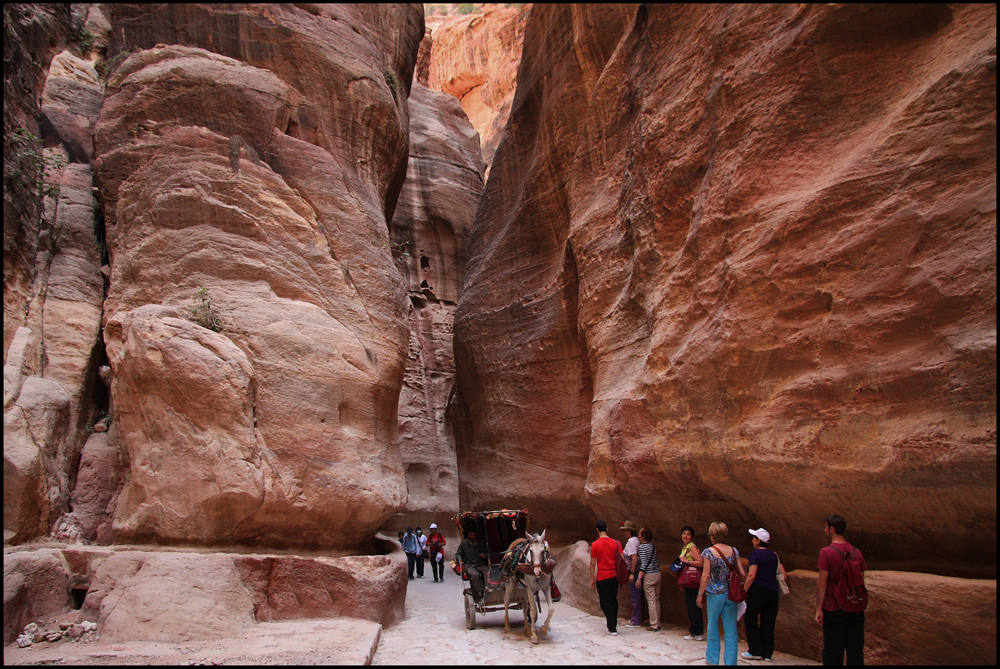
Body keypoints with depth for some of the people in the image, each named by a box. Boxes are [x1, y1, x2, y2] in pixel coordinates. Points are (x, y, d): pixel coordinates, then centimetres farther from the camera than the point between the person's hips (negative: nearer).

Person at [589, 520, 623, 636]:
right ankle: (613, 624, 25)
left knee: (606, 603, 3)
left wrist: (592, 579, 0)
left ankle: (612, 629, 2)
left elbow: (592, 563, -6)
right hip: (614, 576, 3)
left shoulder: (595, 545, -7)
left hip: (602, 578, -3)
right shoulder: (616, 543, -1)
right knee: (614, 601, 17)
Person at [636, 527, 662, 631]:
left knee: (651, 600, -3)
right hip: (657, 574, 7)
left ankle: (654, 625, -1)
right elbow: (657, 561, 14)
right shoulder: (653, 546, 10)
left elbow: (644, 564, -16)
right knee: (656, 600, 13)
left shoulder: (642, 547, -11)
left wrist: (639, 578, -16)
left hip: (649, 576, -7)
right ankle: (657, 623, 18)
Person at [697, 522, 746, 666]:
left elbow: (706, 575, -12)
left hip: (714, 594, -2)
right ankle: (730, 661, 9)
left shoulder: (708, 552, -10)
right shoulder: (733, 551, 1)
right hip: (731, 594, 3)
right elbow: (743, 574, 0)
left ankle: (712, 659, 23)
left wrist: (700, 594, -4)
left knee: (713, 628, 13)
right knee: (731, 630, 7)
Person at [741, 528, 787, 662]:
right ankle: (767, 653, 13)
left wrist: (744, 591, -10)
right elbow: (783, 575, 8)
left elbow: (751, 575, -16)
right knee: (768, 622, 10)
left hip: (758, 590, -6)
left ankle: (755, 651, 7)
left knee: (751, 619, 6)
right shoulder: (774, 555, 11)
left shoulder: (755, 553, -9)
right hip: (773, 591, 6)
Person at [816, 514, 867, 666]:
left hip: (834, 609, -5)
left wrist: (819, 609, -9)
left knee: (833, 653, 4)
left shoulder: (826, 552, -12)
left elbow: (822, 584, -13)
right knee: (856, 650, 10)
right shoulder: (856, 552, 5)